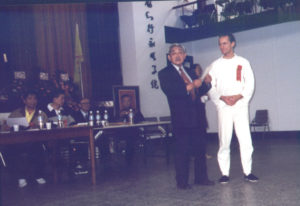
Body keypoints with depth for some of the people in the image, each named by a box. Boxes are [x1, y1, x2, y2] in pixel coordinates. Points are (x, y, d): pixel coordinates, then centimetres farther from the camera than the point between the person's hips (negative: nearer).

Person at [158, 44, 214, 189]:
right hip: (181, 118, -6)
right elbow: (169, 90, -17)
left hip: (196, 117, 6)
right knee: (182, 150, -1)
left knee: (200, 148, 7)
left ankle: (201, 178, 20)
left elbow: (201, 91, 18)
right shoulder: (165, 73, 1)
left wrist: (205, 83, -3)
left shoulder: (190, 73, 21)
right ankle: (182, 182, 10)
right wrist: (189, 87, -21)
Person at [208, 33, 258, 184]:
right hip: (223, 107, 0)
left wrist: (238, 96, -12)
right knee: (224, 141, -1)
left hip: (240, 105, 0)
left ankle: (247, 172, 8)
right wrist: (222, 98, -12)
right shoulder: (215, 65, 10)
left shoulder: (243, 62, 9)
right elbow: (211, 87, 5)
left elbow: (250, 84, 4)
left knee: (245, 140, -3)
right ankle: (225, 173, 8)